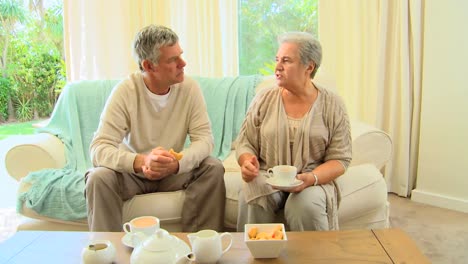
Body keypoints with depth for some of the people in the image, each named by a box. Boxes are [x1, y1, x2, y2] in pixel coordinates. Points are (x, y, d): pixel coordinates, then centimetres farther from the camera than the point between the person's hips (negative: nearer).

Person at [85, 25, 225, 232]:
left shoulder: (189, 88, -11)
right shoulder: (125, 91, -18)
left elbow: (204, 138, -16)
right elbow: (99, 149, -25)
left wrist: (177, 164, -37)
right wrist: (141, 162, -44)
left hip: (175, 171, 2)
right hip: (133, 170, -2)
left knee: (213, 168, -22)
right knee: (99, 178, -29)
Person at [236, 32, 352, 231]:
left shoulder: (332, 105, 0)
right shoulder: (264, 99, 5)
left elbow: (340, 158, -2)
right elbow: (245, 142, 8)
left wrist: (311, 178, -20)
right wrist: (247, 162, -16)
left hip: (313, 180, -1)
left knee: (306, 204, -32)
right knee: (251, 200, -30)